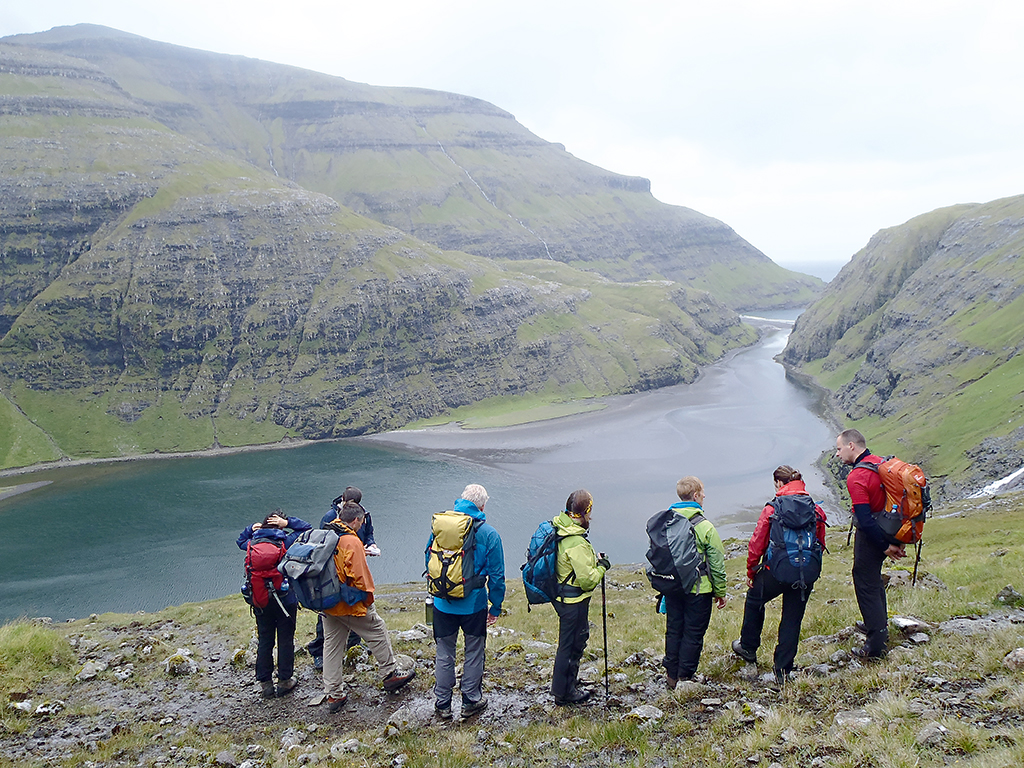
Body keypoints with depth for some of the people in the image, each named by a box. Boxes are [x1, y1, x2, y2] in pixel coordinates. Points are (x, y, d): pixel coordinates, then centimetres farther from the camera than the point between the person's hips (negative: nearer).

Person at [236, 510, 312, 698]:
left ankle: (265, 683, 18)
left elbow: (241, 541, 21)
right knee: (285, 640, 9)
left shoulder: (253, 543, -3)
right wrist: (288, 522, -5)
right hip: (286, 599, -3)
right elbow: (307, 528, 0)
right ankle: (285, 681, 15)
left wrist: (251, 528, 10)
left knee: (264, 641, 13)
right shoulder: (287, 541, -13)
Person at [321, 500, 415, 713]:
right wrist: (367, 597, -5)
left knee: (332, 645, 12)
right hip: (351, 604, -7)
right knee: (377, 632, 12)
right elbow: (359, 575, -20)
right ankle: (391, 674, 22)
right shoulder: (351, 541, -20)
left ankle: (334, 694, 16)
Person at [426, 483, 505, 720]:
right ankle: (471, 701, 27)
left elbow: (428, 560, 8)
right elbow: (496, 575, -7)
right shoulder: (489, 534, -11)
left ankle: (442, 704, 25)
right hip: (474, 605, -2)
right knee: (474, 653, 16)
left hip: (443, 603, 2)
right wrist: (496, 607, 4)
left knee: (444, 654, 15)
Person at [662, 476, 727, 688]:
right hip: (698, 590, -5)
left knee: (673, 631, 15)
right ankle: (685, 678, 14)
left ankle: (671, 676, 23)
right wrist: (720, 592, 2)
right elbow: (717, 564, -9)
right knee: (693, 634, 7)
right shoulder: (705, 527, -16)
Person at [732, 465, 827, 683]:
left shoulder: (772, 510, -10)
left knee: (754, 600, 24)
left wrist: (751, 571, 7)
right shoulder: (816, 511, 1)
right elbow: (820, 546, 9)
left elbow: (756, 544, -6)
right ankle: (783, 669, 16)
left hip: (776, 571, -3)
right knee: (792, 620, 13)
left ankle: (748, 647, 37)